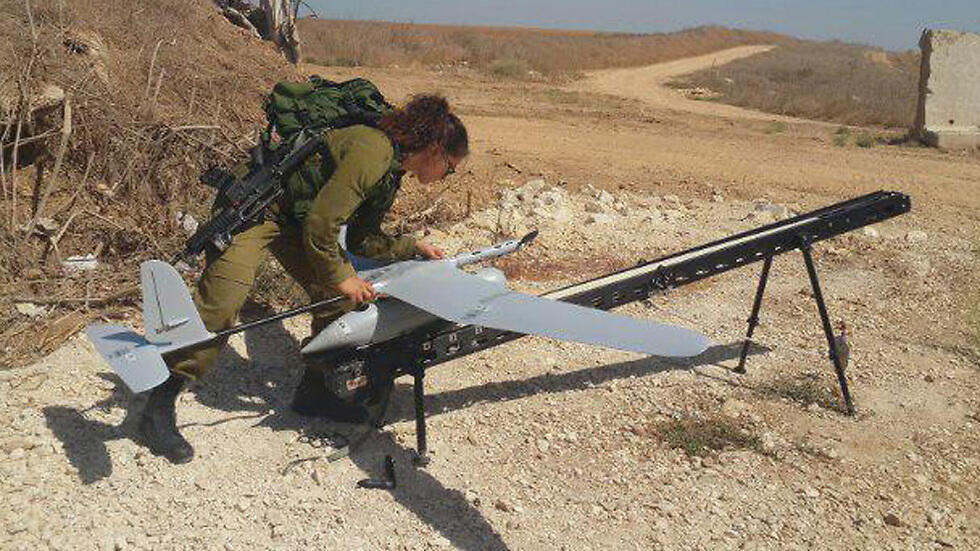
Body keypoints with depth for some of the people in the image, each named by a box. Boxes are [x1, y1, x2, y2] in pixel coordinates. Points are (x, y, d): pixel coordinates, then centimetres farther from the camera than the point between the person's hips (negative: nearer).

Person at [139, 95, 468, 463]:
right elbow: (320, 224, -28)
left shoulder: (391, 172, 7)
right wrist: (340, 276, -17)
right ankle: (158, 411, -13)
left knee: (338, 297, 3)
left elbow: (362, 240, 14)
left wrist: (413, 248, 8)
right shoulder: (372, 150, -25)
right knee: (222, 301, -20)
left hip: (293, 219, 10)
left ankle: (313, 394, 18)